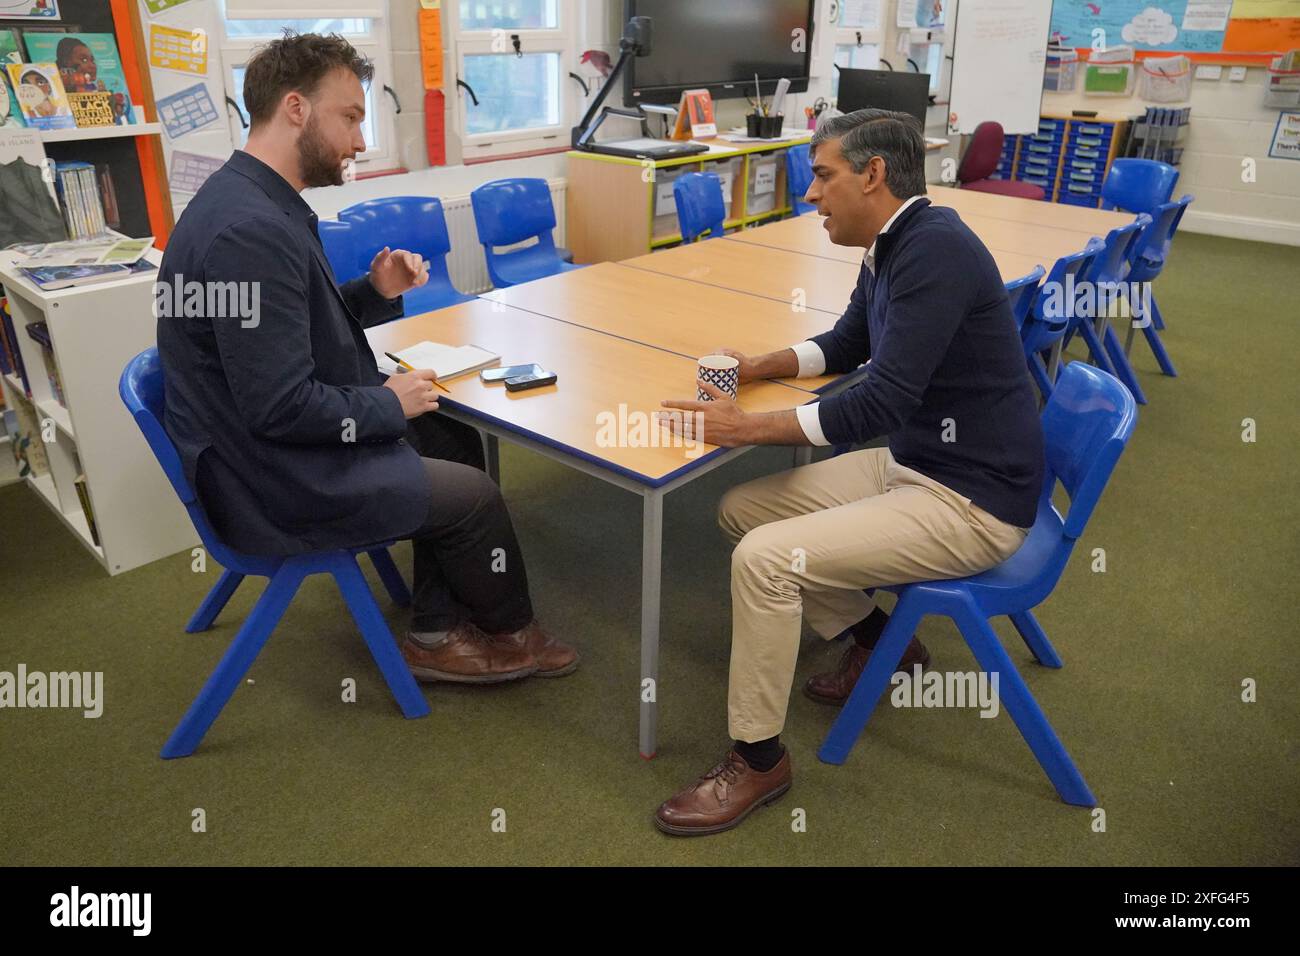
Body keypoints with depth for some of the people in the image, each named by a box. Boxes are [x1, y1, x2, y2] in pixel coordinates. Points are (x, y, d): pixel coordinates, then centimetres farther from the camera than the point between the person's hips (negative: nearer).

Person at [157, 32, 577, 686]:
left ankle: (436, 636, 20)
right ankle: (509, 631, 27)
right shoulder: (249, 229, -28)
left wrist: (375, 292, -1)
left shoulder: (257, 201, 5)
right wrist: (389, 404, -14)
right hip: (273, 484, -10)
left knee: (455, 441, 13)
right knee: (472, 494, -2)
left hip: (275, 446, 10)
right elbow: (282, 408, -29)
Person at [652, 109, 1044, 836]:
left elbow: (882, 402, -29)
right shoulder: (893, 246, 7)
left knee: (764, 558, -22)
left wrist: (744, 429, -22)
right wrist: (759, 367, 7)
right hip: (913, 464, 10)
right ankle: (880, 639, 21)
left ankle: (759, 761, -2)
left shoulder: (935, 247, -23)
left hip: (973, 502, -10)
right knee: (742, 510, 7)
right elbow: (846, 346, 23)